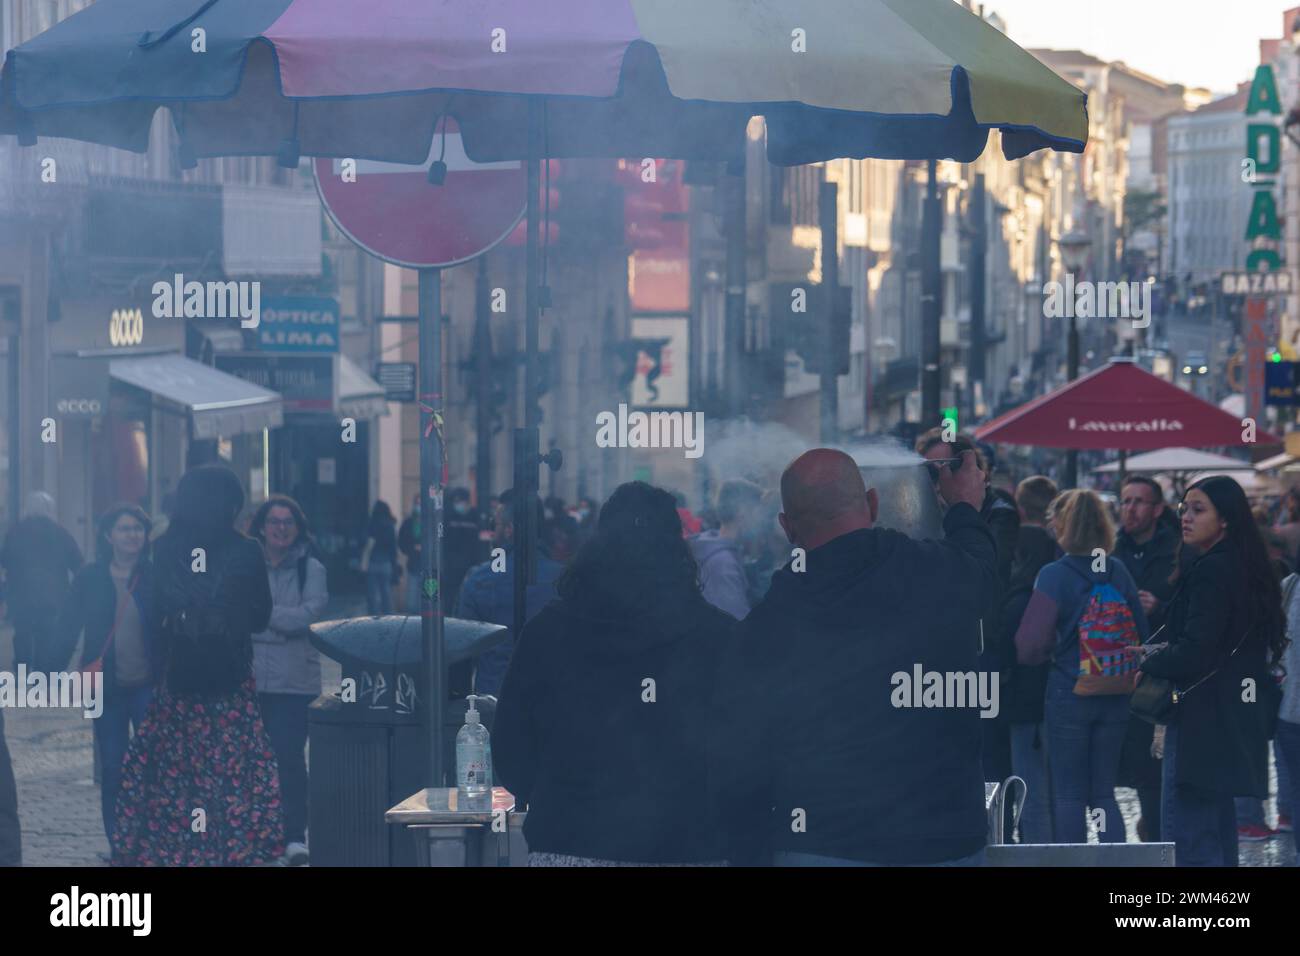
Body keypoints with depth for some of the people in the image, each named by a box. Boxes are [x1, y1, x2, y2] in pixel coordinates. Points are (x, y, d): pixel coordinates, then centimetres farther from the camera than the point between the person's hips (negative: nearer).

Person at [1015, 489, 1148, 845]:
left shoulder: (1053, 576, -13)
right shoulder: (1119, 573, 0)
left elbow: (1029, 646, -14)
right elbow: (1141, 634, 6)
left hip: (1068, 696, -4)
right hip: (1115, 699, 4)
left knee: (1069, 794, 5)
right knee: (1104, 792, 12)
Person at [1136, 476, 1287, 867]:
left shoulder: (1210, 573, -16)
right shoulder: (1246, 570, 15)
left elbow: (1194, 654, -21)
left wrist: (1150, 659, -3)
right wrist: (1164, 652, 8)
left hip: (1202, 718, -10)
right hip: (1234, 719, 10)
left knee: (1186, 834, -10)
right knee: (1219, 831, 14)